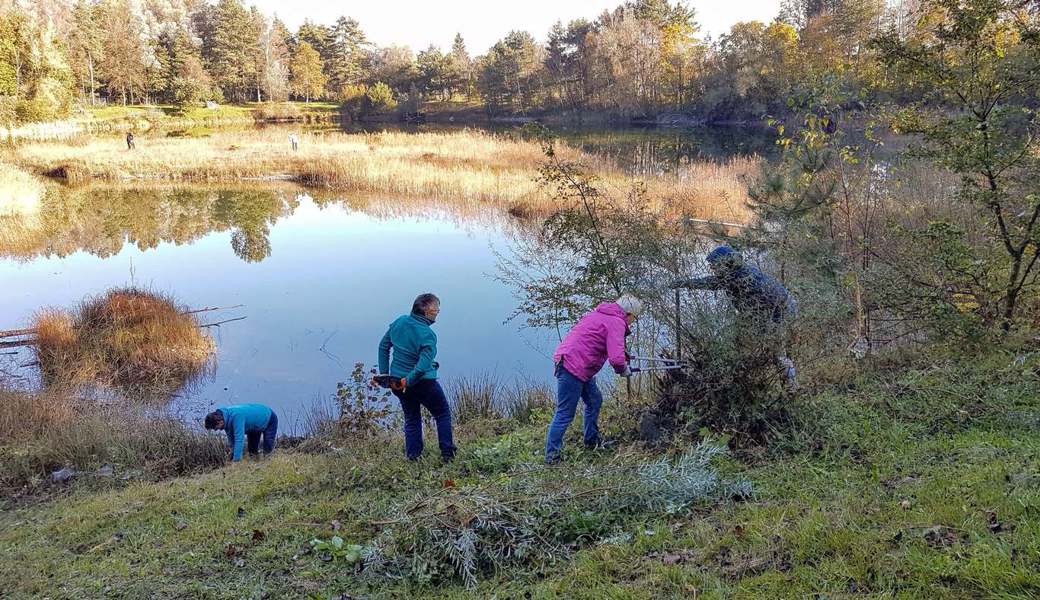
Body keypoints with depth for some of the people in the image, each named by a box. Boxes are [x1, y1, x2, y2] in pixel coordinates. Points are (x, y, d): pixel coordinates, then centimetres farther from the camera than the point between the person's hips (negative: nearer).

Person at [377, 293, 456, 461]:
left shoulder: (400, 321, -4)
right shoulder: (428, 335, -24)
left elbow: (383, 346, 5)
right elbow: (423, 367, -31)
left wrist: (384, 374, 10)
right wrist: (408, 382, -16)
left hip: (397, 381, 6)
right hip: (423, 384, -6)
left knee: (411, 419, 22)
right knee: (443, 414, 16)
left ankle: (413, 456, 25)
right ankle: (447, 453, 18)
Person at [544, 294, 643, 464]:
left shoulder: (601, 314, 16)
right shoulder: (616, 322, -13)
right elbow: (616, 359, -23)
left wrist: (623, 356, 20)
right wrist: (623, 370, -1)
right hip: (573, 366, -10)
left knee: (594, 400, 21)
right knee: (565, 414, -4)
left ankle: (592, 441, 33)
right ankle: (552, 455, 2)